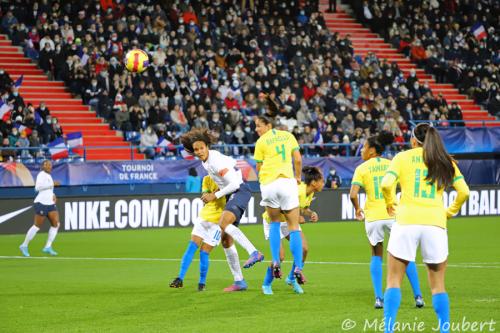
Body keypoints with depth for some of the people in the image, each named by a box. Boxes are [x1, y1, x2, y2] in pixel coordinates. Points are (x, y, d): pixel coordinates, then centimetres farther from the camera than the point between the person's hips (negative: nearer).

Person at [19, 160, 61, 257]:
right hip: (41, 203, -8)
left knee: (56, 224, -5)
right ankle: (24, 246, 13)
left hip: (50, 204, 8)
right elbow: (38, 187, -26)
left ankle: (48, 247, -1)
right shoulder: (41, 175, -11)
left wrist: (53, 195, 12)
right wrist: (52, 184, -27)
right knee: (37, 226, -3)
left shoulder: (48, 176, 17)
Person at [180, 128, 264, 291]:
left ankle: (254, 253, -42)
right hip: (232, 194, 10)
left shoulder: (215, 161, -20)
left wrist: (215, 196, -15)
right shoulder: (206, 159, 8)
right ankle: (239, 281, 10)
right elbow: (230, 161, 26)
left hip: (240, 191, -10)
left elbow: (235, 184, -21)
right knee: (226, 240, 6)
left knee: (223, 224, -33)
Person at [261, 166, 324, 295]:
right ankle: (267, 285, 9)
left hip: (289, 221, 8)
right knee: (280, 256, -15)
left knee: (304, 249, -8)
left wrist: (311, 213, -11)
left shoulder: (310, 193, -6)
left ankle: (292, 278, 14)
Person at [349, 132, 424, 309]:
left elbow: (353, 194, -10)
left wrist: (357, 210, 7)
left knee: (376, 256, 15)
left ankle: (378, 298, 6)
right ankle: (418, 296, 8)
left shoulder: (361, 169, 0)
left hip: (373, 216, -1)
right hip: (393, 214, 1)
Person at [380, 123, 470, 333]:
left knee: (394, 281, 6)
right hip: (435, 222, 2)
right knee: (438, 285, 11)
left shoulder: (403, 157, 7)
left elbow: (386, 184, -7)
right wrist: (450, 212, 19)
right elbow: (464, 191, 4)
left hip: (406, 221, -2)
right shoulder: (446, 162, 13)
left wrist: (390, 203, 11)